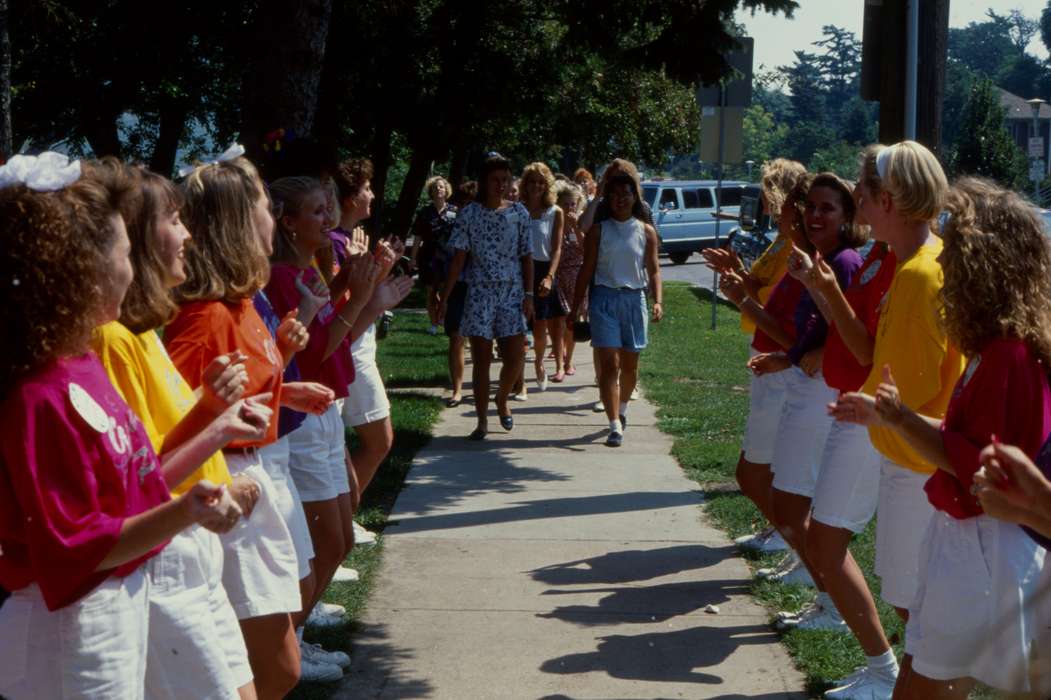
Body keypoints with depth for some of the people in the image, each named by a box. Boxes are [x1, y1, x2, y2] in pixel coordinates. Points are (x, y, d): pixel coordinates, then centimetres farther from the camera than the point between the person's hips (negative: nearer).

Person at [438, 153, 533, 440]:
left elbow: (526, 257, 5)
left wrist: (529, 295, -2)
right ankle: (482, 420, 10)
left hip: (512, 292, 1)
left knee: (516, 357, -3)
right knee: (482, 360, 1)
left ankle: (502, 401, 26)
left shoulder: (519, 213, 3)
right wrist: (445, 297, -6)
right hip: (479, 292, -1)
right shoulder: (469, 214, -2)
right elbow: (459, 259, -2)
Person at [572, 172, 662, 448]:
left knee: (630, 364, 12)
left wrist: (658, 301, -12)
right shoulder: (599, 230, 2)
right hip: (604, 298, -2)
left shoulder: (646, 232, 5)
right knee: (609, 363, -10)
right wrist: (575, 307, 0)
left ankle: (622, 408, 39)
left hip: (634, 298, 2)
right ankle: (615, 426, -12)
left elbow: (653, 270, 3)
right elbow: (587, 270, 2)